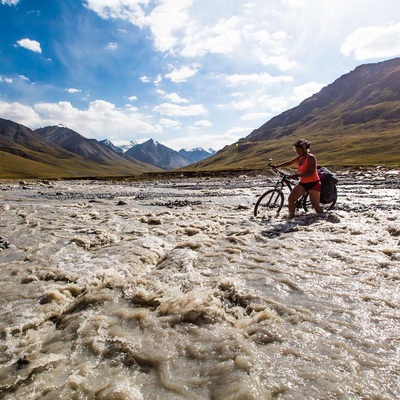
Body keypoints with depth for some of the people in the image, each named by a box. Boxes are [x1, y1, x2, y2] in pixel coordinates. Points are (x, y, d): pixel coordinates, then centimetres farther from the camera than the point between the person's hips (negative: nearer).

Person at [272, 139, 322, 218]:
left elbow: (311, 173, -27)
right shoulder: (299, 157, 4)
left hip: (313, 184, -7)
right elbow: (290, 162, 15)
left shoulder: (311, 158, -18)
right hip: (303, 183, 7)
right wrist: (277, 166, 4)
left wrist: (297, 175, -34)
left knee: (315, 205, -2)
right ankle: (291, 217, 3)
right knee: (291, 198, -7)